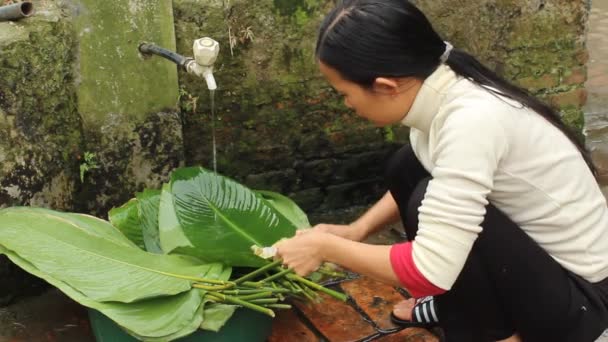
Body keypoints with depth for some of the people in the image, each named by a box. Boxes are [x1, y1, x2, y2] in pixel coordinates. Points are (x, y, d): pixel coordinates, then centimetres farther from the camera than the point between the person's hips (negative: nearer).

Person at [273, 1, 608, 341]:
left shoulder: (471, 121, -32)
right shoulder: (441, 88, -7)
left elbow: (431, 270, -32)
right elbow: (414, 181, 13)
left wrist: (325, 247, -19)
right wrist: (356, 231, -1)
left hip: (579, 295, -8)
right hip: (532, 249, 8)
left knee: (428, 202, -26)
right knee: (406, 169, 2)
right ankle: (463, 306, 16)